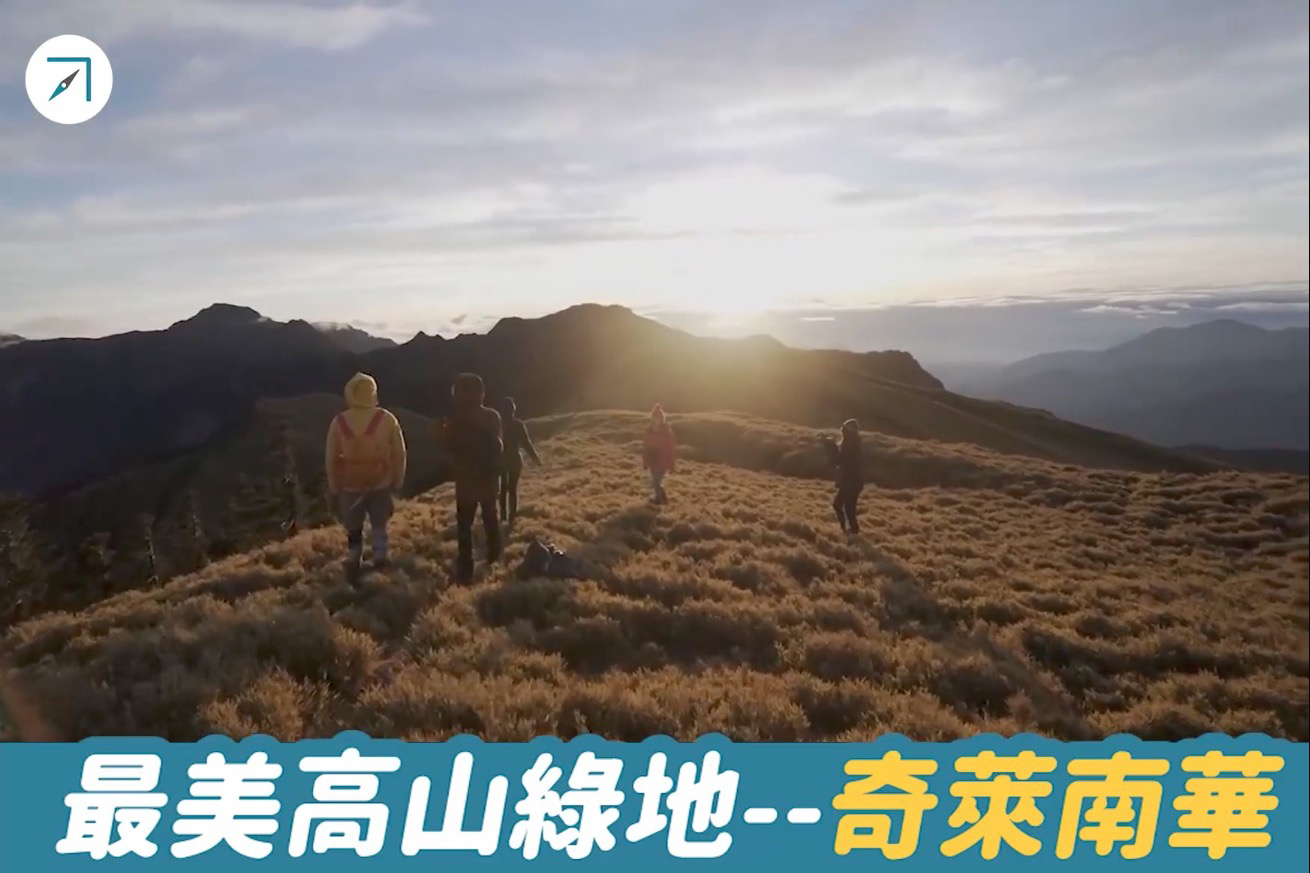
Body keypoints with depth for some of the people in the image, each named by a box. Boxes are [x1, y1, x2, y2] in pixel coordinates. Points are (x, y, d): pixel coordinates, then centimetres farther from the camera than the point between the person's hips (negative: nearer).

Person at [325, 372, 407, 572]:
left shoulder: (339, 423, -7)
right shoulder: (387, 419, -9)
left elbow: (331, 459, 0)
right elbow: (399, 453, -4)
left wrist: (333, 489, 11)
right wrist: (397, 482, 8)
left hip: (350, 486, 0)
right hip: (382, 484, 0)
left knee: (353, 531, 15)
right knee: (379, 528, 17)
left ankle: (354, 567, 23)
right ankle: (380, 562, 21)